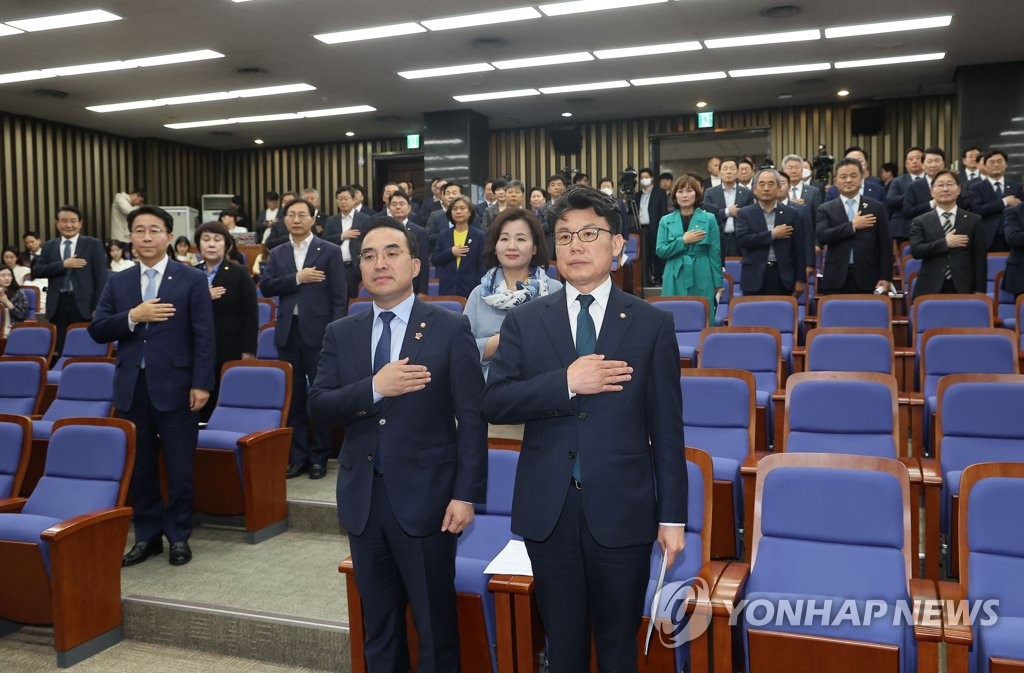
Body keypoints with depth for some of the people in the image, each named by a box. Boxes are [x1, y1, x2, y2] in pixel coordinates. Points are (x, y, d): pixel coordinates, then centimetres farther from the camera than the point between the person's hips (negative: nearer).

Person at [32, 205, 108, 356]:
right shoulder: (49, 246, 13)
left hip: (83, 304, -3)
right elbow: (36, 271, 3)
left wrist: (98, 308, -8)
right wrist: (63, 264, -11)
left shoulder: (93, 244, 3)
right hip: (57, 305, 3)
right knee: (60, 350, 6)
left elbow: (101, 278, -1)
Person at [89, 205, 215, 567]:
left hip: (174, 386, -4)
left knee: (179, 467, 6)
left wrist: (201, 383, -12)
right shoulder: (118, 282, 9)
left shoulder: (192, 279, -2)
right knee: (139, 465, 12)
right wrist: (133, 316, -14)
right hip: (132, 387, 4)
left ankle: (179, 535, 20)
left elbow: (203, 336, -6)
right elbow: (97, 330, 3)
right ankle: (147, 534, 25)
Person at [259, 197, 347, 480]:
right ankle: (297, 455, 19)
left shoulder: (330, 251, -1)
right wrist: (297, 278, -13)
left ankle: (318, 456, 16)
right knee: (293, 395, 9)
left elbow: (339, 297, -5)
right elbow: (265, 287, -1)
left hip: (318, 331, -4)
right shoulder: (277, 254, 11)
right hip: (288, 332, 4)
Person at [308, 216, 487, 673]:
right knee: (377, 622, 18)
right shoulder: (341, 333, 6)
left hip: (425, 494, -4)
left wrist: (467, 494, -13)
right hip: (362, 497, 4)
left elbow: (472, 418, -8)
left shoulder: (451, 329, -6)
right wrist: (373, 388, -19)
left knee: (435, 620, 10)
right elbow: (318, 406, -3)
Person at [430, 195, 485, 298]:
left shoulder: (479, 235, -1)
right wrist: (450, 252, -11)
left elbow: (482, 265, -3)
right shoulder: (444, 235, 7)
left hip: (470, 288, -2)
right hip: (447, 288, 3)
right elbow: (434, 260, 6)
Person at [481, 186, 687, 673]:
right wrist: (566, 382, -18)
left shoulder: (652, 325, -1)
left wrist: (672, 515, -1)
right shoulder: (524, 322, 3)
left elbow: (666, 430, -1)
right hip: (548, 510, 1)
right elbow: (494, 404, -6)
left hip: (622, 510, -1)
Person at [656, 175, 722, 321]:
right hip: (675, 280, 1)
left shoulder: (709, 219, 2)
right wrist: (683, 241, -12)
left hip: (702, 279, -1)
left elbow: (715, 252, 3)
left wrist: (718, 282, 1)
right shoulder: (666, 221, 6)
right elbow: (660, 251, -1)